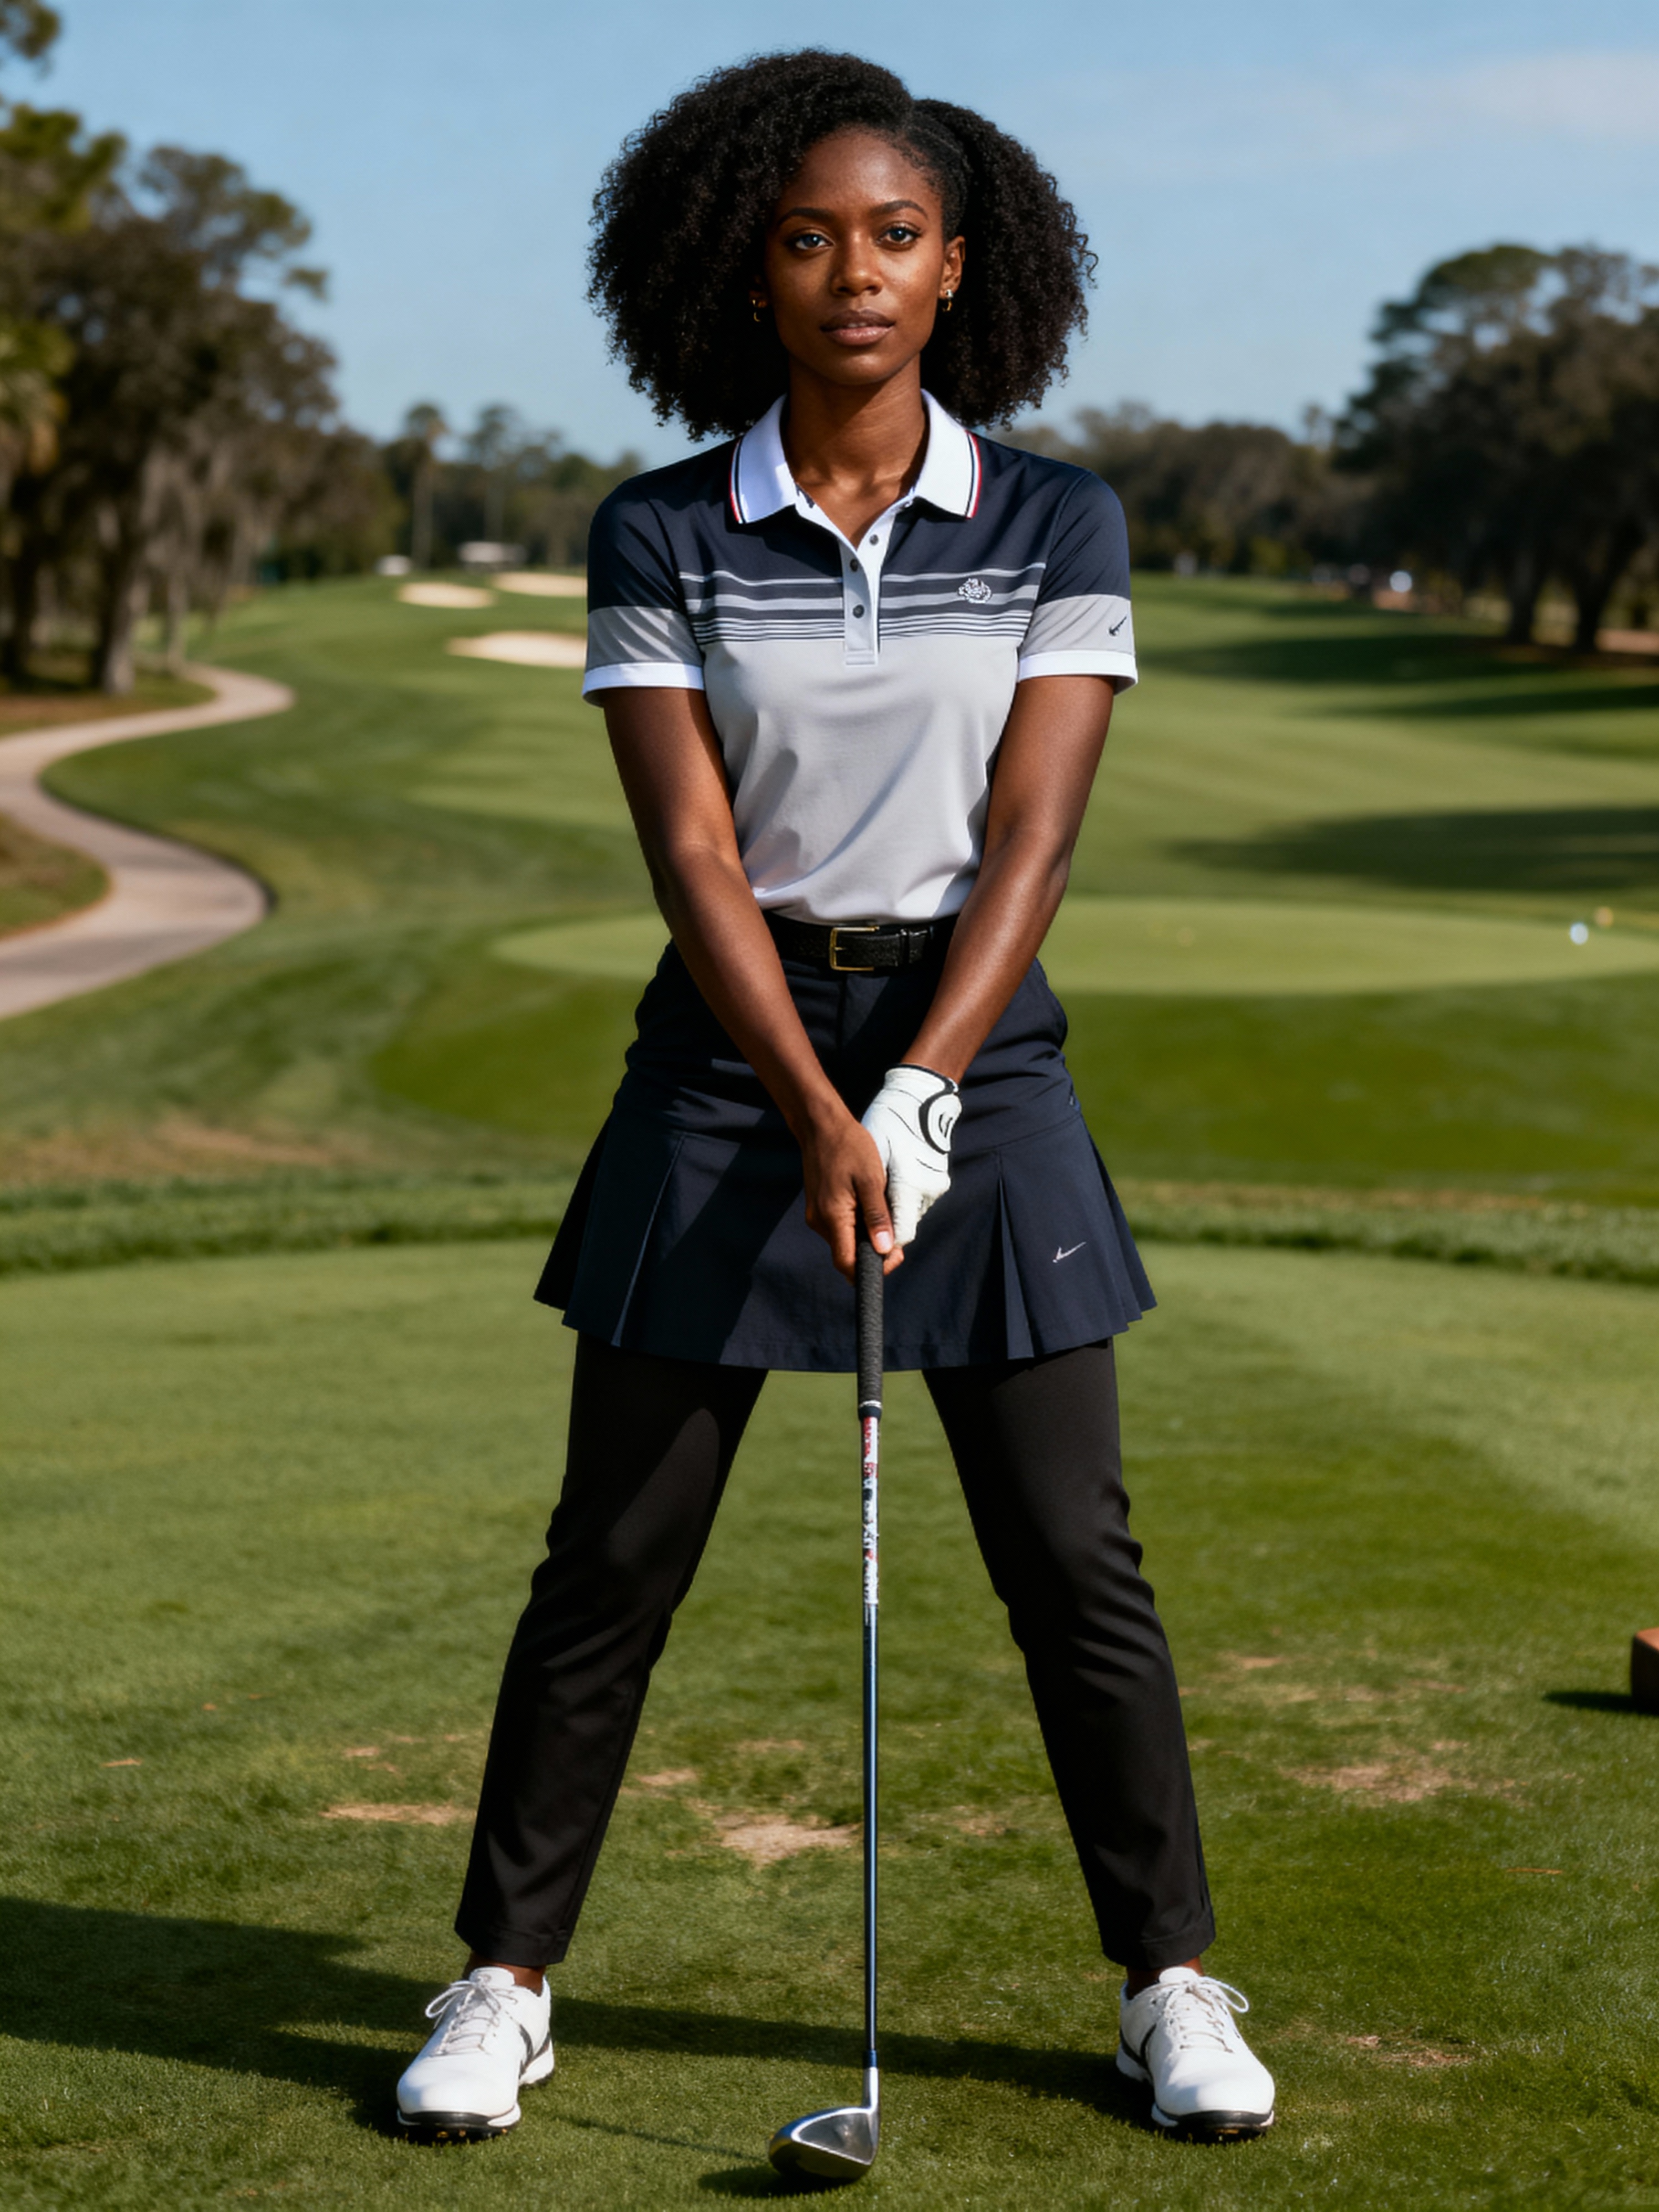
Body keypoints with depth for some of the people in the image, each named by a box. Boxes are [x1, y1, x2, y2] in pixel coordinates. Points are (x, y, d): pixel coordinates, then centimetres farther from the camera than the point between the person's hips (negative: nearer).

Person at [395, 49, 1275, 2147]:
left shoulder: (1058, 525, 0)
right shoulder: (660, 539, -2)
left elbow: (1029, 836, -7)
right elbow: (693, 854, -8)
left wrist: (919, 1095, -18)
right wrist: (817, 1119, -18)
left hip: (977, 1048, 0)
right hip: (729, 1053, 0)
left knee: (1072, 1556, 3)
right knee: (613, 1555, 3)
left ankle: (1172, 1985, 18)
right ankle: (503, 1979, 17)